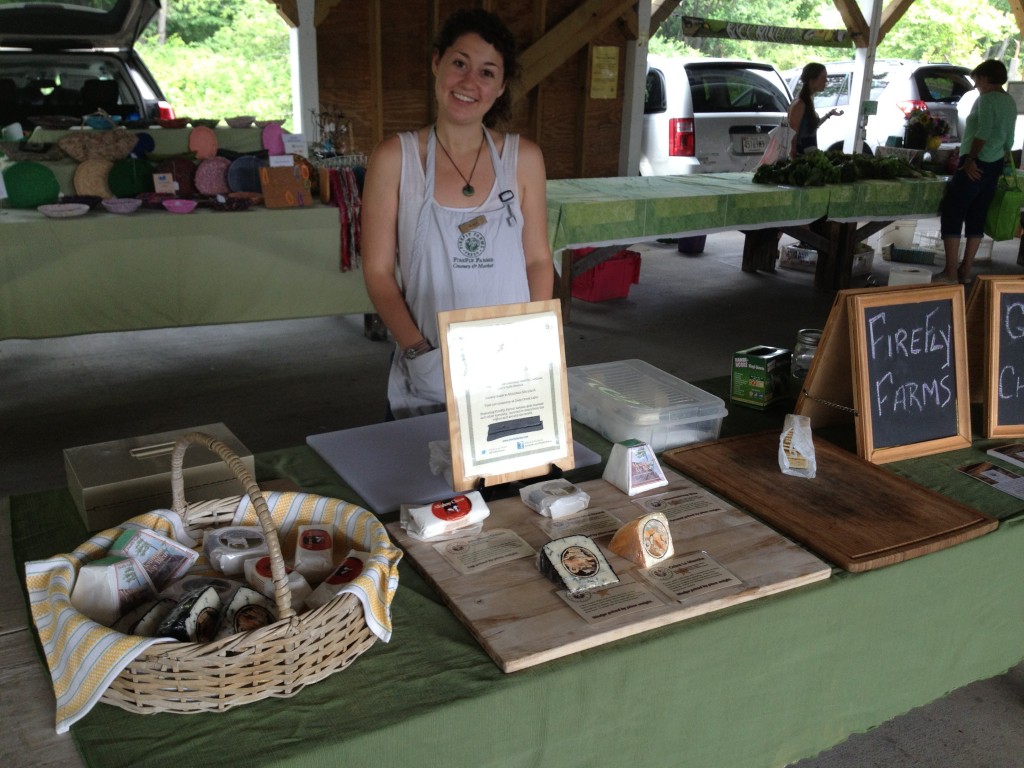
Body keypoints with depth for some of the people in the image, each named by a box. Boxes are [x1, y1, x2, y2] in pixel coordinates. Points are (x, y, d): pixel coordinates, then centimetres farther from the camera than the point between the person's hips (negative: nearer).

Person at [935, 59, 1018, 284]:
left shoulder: (987, 99, -10)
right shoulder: (1010, 102, 16)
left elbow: (983, 132, -23)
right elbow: (1009, 139, 19)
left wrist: (971, 159, -20)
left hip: (976, 164, -9)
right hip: (995, 165, 9)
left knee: (952, 214, -5)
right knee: (976, 217, 12)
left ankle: (950, 272, -8)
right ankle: (965, 270, 14)